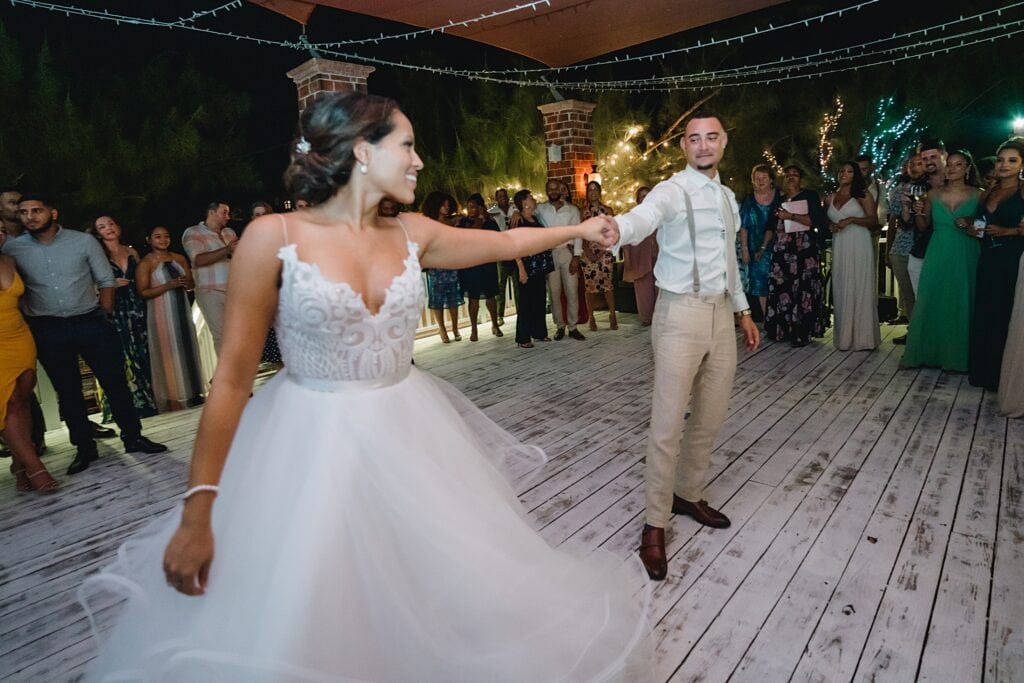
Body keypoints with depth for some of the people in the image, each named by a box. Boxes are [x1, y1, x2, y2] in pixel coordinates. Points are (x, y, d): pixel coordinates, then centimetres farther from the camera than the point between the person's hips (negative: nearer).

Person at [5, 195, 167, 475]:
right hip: (48, 330, 1)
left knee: (115, 381, 1)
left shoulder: (84, 241, 0)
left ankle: (133, 437, 12)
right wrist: (25, 323, 2)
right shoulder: (12, 249, 2)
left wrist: (104, 314, -1)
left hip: (91, 323, -1)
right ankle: (84, 447, 18)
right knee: (67, 391, 8)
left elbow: (106, 280, 4)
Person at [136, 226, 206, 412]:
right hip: (162, 315, -5)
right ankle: (174, 400, 5)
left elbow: (191, 283, 12)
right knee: (169, 356, -1)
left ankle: (193, 394, 17)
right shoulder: (146, 264, -6)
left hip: (183, 311, 5)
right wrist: (168, 286, -22)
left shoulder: (179, 258, 9)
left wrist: (185, 283, -11)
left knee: (188, 351, 8)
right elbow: (143, 292, -13)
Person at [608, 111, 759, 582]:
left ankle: (688, 495, 34)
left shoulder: (728, 196, 15)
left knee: (710, 419, 14)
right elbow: (643, 217, -32)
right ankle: (655, 525, 8)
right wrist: (614, 228, -55)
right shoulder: (672, 191, -8)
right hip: (681, 313, -7)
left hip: (721, 314, 7)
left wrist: (743, 311, 22)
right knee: (668, 425, -6)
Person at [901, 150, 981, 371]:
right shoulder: (933, 195, 4)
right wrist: (919, 214, -10)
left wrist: (971, 227, -17)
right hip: (938, 256, 1)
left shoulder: (977, 196, 0)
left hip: (965, 259, -1)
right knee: (931, 304, 2)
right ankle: (927, 352, 13)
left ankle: (957, 356, 15)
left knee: (961, 305, 4)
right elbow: (923, 227, 10)